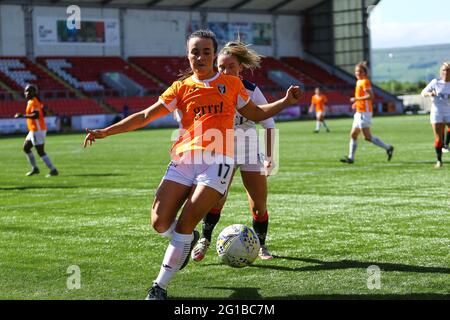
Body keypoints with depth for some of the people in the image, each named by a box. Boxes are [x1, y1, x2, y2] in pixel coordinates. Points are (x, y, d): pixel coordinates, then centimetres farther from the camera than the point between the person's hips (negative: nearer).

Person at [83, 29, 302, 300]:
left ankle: (160, 287, -2)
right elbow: (145, 116, 12)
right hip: (183, 160, 2)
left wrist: (285, 101, 10)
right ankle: (189, 238, 29)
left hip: (218, 161, -2)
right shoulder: (181, 88, 13)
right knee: (160, 223, -8)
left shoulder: (231, 83, 13)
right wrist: (105, 132, 5)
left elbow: (256, 114, 24)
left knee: (184, 224, -13)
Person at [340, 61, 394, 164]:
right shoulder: (359, 81, 16)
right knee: (353, 135, 8)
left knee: (367, 137, -9)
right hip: (359, 112, 10)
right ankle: (351, 157, 11)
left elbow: (370, 96, -22)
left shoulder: (365, 81, -12)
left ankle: (388, 148, -3)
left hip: (364, 112, -10)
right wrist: (356, 103, 12)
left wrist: (356, 99, -20)